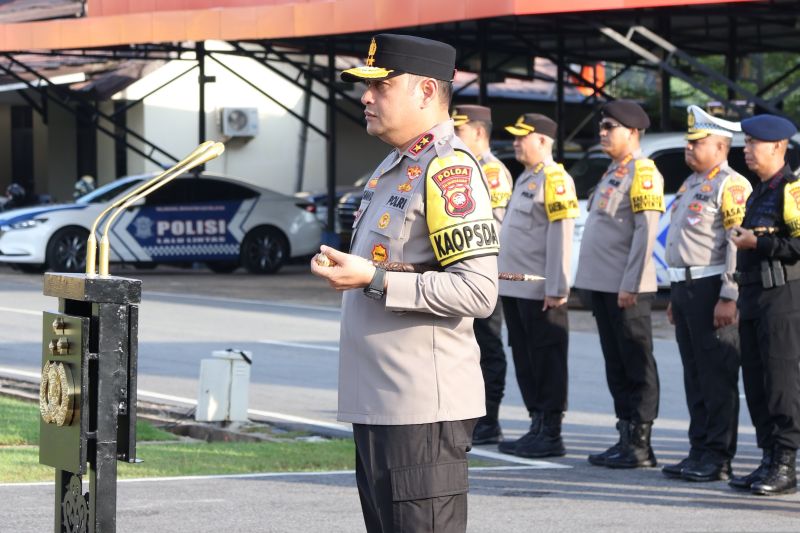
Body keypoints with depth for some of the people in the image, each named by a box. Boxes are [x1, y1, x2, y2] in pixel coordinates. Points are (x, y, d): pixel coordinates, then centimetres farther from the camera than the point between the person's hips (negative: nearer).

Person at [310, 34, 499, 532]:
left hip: (423, 412, -10)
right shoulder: (392, 168, 17)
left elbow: (477, 291, -22)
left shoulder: (449, 171, -15)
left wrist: (374, 281, -22)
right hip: (377, 406, 10)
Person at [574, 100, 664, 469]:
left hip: (626, 289, -9)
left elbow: (646, 231, -17)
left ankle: (640, 445, -3)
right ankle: (626, 437, 15)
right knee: (616, 366, 11)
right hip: (602, 286, 9)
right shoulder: (613, 172, 19)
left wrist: (630, 285, -21)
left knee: (636, 367, -5)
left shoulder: (643, 172, -11)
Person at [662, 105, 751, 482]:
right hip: (685, 289, 10)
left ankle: (718, 458, -3)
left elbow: (738, 245, -18)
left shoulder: (730, 186, -11)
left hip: (711, 291, -10)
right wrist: (675, 296, 22)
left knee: (718, 376, -5)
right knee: (695, 376, 12)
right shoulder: (691, 185, 19)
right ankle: (700, 451, 17)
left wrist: (728, 298, -22)